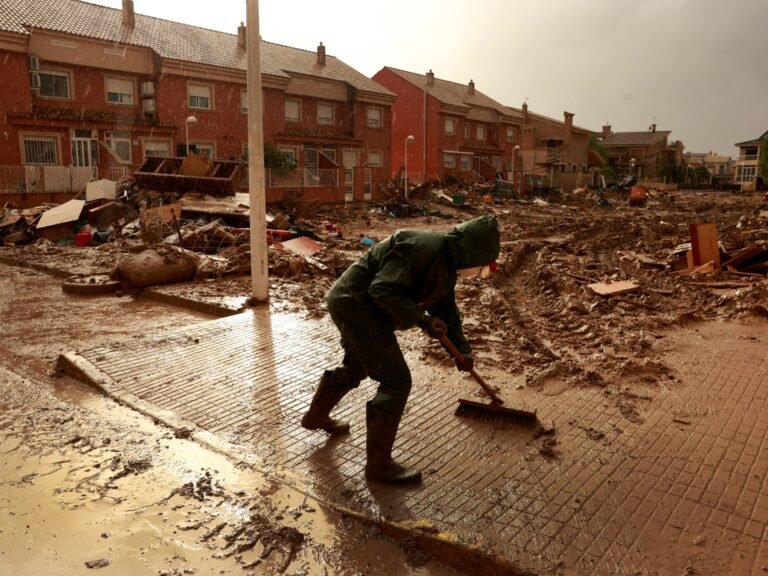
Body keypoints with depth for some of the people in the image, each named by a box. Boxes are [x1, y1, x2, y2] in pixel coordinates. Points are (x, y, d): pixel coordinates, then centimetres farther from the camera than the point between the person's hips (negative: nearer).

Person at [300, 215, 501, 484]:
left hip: (350, 302, 11)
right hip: (357, 304, -11)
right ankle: (378, 464, 5)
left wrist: (462, 349, 7)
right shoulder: (425, 247, -23)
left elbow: (447, 309, 16)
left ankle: (316, 415, 54)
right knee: (397, 381, -8)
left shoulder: (447, 264, 8)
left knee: (356, 366, 30)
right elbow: (383, 290, -29)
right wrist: (422, 319, -28)